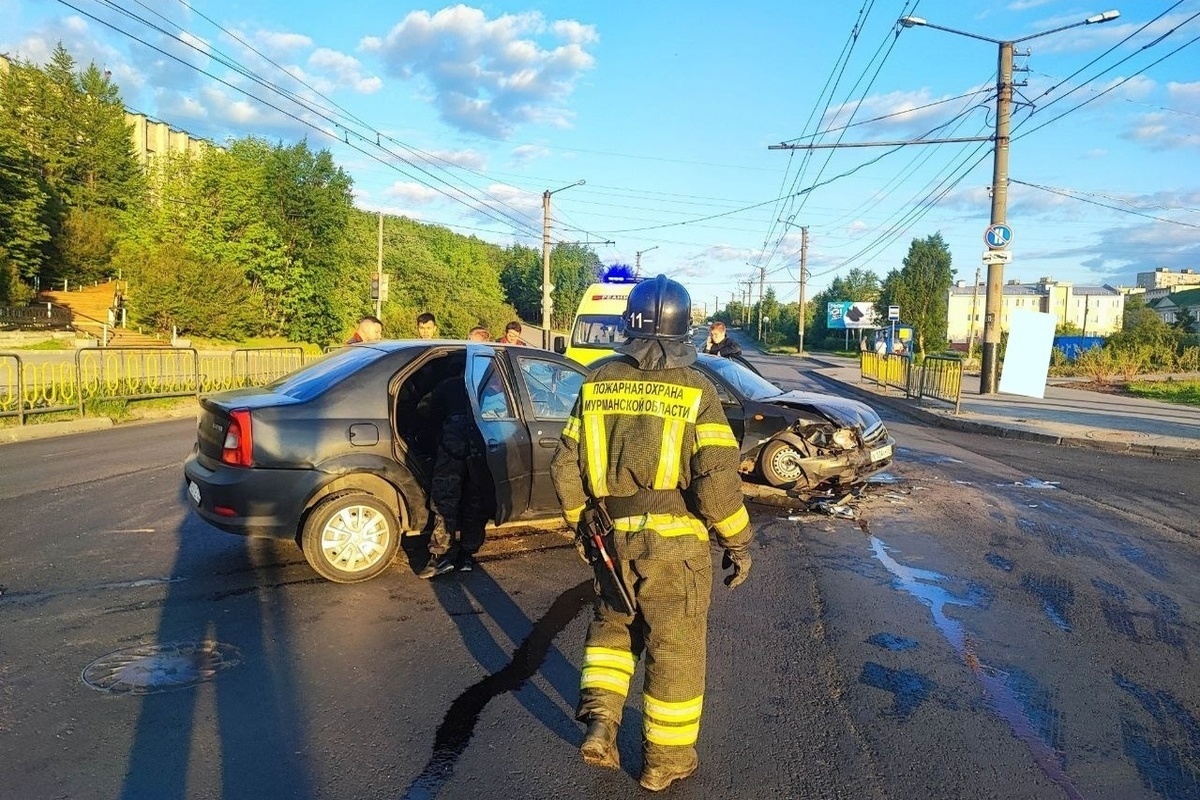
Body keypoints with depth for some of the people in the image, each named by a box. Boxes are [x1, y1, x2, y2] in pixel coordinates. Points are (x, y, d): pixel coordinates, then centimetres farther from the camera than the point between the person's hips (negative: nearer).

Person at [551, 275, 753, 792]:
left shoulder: (597, 384, 0)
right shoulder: (694, 389, -12)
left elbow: (566, 467, 3)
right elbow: (717, 479, -17)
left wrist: (582, 522, 18)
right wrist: (738, 542, -4)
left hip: (613, 538, 3)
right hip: (674, 541, -3)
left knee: (612, 624, 26)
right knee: (675, 648, 13)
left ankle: (599, 720, 13)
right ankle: (665, 760, 27)